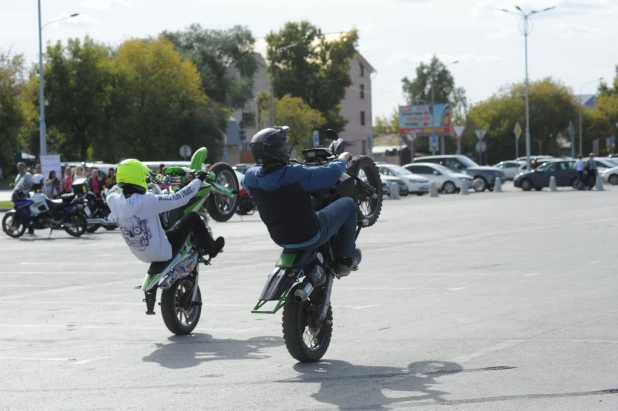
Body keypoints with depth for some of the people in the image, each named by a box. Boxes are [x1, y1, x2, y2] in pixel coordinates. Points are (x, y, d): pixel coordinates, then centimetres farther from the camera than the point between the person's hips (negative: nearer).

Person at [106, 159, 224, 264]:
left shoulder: (113, 202, -14)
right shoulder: (148, 201, -30)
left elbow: (114, 191, 12)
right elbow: (179, 198, -21)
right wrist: (198, 180, -6)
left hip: (141, 255, 6)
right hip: (163, 253, -6)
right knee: (193, 217, 8)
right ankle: (211, 248, 31)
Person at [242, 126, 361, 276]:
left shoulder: (250, 177, -12)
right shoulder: (296, 175, -29)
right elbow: (331, 173, -16)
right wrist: (342, 159, 7)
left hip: (279, 238, 6)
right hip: (310, 236, -6)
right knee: (348, 204, 13)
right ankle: (346, 258, 24)